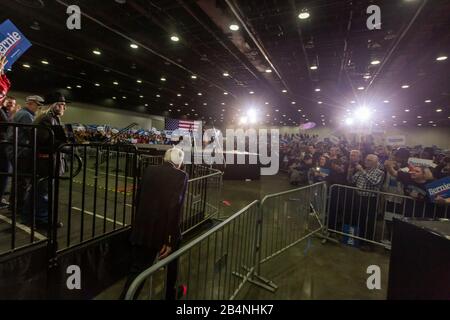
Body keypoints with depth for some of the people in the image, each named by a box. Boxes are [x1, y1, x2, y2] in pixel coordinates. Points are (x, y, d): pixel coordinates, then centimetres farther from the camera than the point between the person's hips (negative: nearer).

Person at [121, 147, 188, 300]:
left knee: (137, 270, 12)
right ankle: (170, 295, 45)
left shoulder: (149, 170, 3)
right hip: (165, 232, -2)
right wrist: (170, 240, -17)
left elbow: (139, 198, 8)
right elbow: (175, 207, -20)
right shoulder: (181, 176, -11)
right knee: (172, 263, 25)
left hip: (143, 231, 3)